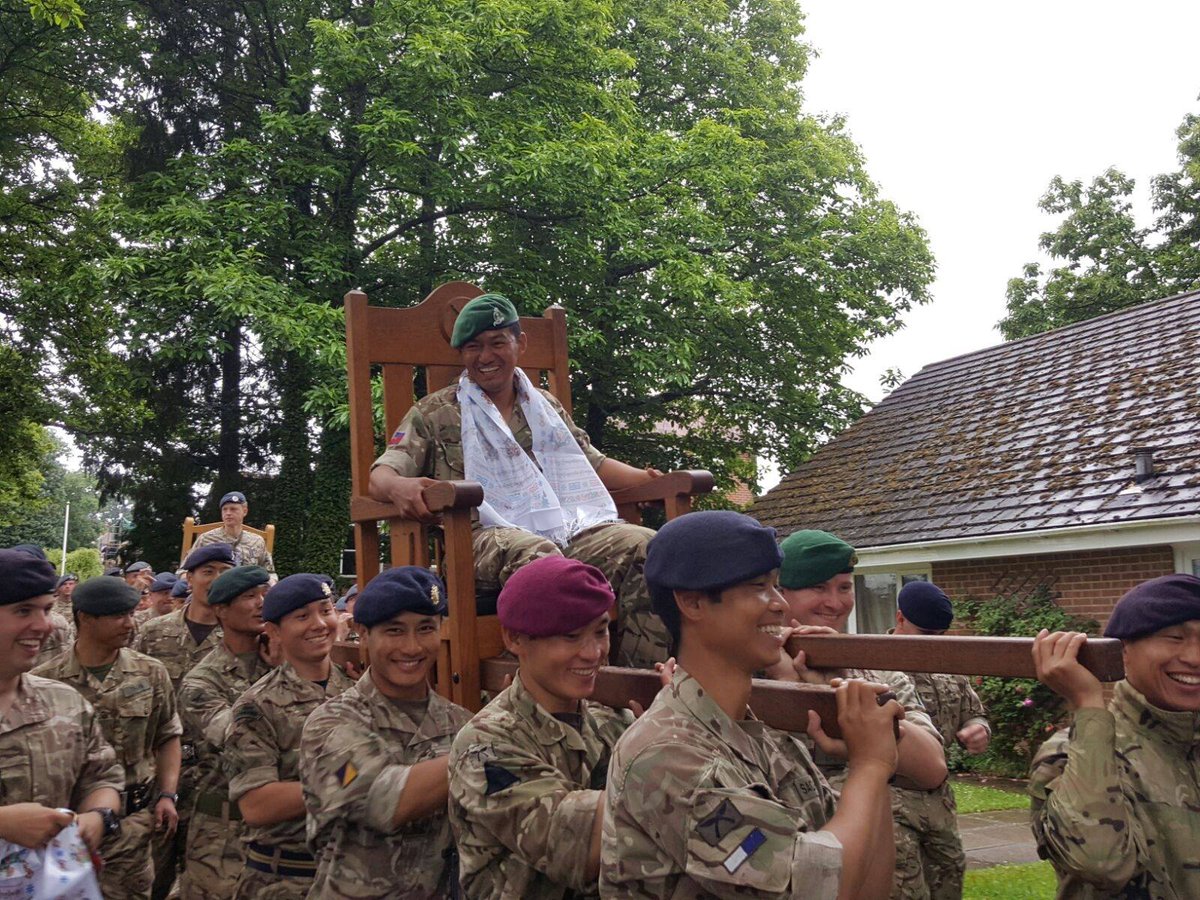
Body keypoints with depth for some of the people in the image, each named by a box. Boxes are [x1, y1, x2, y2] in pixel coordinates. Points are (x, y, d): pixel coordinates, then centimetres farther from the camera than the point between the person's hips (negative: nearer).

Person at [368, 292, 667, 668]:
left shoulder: (546, 405, 29)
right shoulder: (434, 413, 15)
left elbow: (593, 462, 36)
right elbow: (381, 476, 4)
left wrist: (647, 478, 16)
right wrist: (400, 487, -23)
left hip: (570, 530, 5)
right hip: (486, 536, -4)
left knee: (644, 545, -25)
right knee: (536, 554, -41)